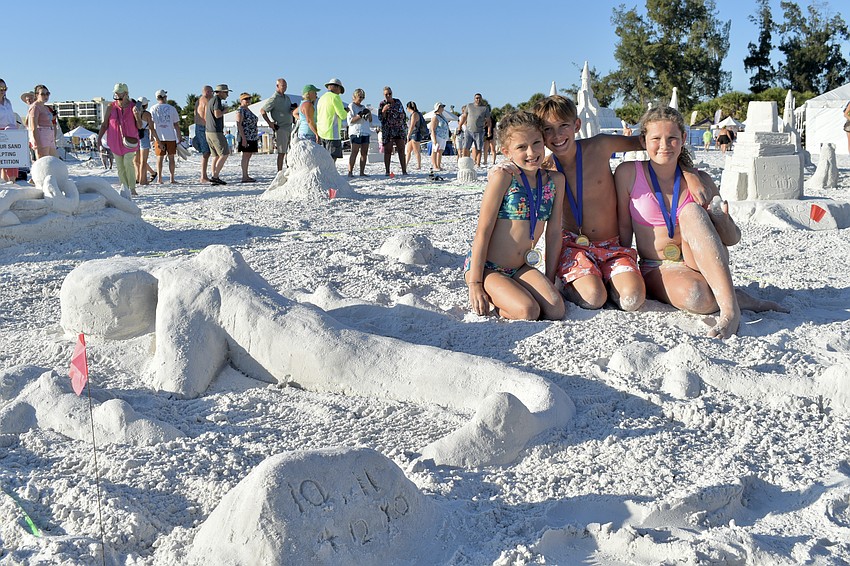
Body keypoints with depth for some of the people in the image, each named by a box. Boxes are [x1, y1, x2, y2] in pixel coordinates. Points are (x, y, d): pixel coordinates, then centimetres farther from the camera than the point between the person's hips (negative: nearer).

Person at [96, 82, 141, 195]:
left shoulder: (134, 107, -3)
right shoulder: (111, 107, 0)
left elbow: (139, 126, -3)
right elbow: (104, 124, 7)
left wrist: (137, 116, -21)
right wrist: (99, 138, -2)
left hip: (130, 140, -2)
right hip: (115, 141, 2)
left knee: (128, 163, -16)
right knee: (120, 166, 3)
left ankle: (132, 188, -9)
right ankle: (124, 189, 11)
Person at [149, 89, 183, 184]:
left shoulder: (153, 109, 3)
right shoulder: (171, 108, 1)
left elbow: (151, 125, -1)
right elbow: (176, 125, 1)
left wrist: (155, 138, 3)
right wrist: (180, 137, 8)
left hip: (159, 137, 1)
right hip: (171, 137, -1)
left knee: (159, 158, 7)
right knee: (171, 157, 7)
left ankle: (159, 178, 1)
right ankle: (172, 179, 6)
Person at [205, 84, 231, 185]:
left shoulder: (211, 101, 20)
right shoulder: (217, 99, -10)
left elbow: (205, 119, 24)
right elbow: (217, 114, -22)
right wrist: (224, 111, -4)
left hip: (209, 132, 10)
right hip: (216, 132, -10)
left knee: (216, 156, 9)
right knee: (224, 154, -8)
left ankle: (214, 178, 5)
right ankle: (215, 176, -14)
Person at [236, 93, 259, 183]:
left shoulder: (248, 110, 19)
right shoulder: (240, 110, -9)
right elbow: (239, 125, -15)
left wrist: (256, 136, 21)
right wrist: (243, 138, -22)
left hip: (252, 137, 9)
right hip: (245, 137, -9)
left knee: (248, 156, 9)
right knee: (246, 156, -9)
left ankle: (246, 176, 11)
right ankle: (244, 177, -9)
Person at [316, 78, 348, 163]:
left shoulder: (321, 98, 18)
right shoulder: (335, 97, -8)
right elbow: (342, 115, -11)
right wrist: (346, 111, 9)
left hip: (321, 133, 9)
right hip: (332, 133, -9)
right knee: (332, 158, -10)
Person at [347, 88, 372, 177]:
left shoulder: (363, 107, 21)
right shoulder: (351, 106, 0)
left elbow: (370, 121, 24)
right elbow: (350, 121, -10)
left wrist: (369, 114, 4)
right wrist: (360, 115, -17)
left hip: (365, 132, 7)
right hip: (356, 132, -7)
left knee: (364, 153, 1)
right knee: (354, 152, -13)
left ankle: (362, 172, 3)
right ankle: (350, 172, -15)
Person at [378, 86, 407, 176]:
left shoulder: (398, 101, 11)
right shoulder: (382, 104, -1)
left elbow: (403, 113, 20)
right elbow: (380, 118, -5)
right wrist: (384, 110, -22)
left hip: (399, 129, 3)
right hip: (387, 130, -3)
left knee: (401, 150, -2)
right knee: (387, 151, -4)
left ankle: (404, 171, -3)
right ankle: (387, 171, 0)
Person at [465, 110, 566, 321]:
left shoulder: (555, 180, 3)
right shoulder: (503, 177, -13)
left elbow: (554, 233, 7)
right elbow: (483, 230, -13)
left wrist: (549, 280, 6)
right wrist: (474, 283, -15)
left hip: (522, 268, 6)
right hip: (486, 267, -5)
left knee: (556, 310, -16)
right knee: (528, 311, -25)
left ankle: (503, 298, 8)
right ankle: (488, 298, 4)